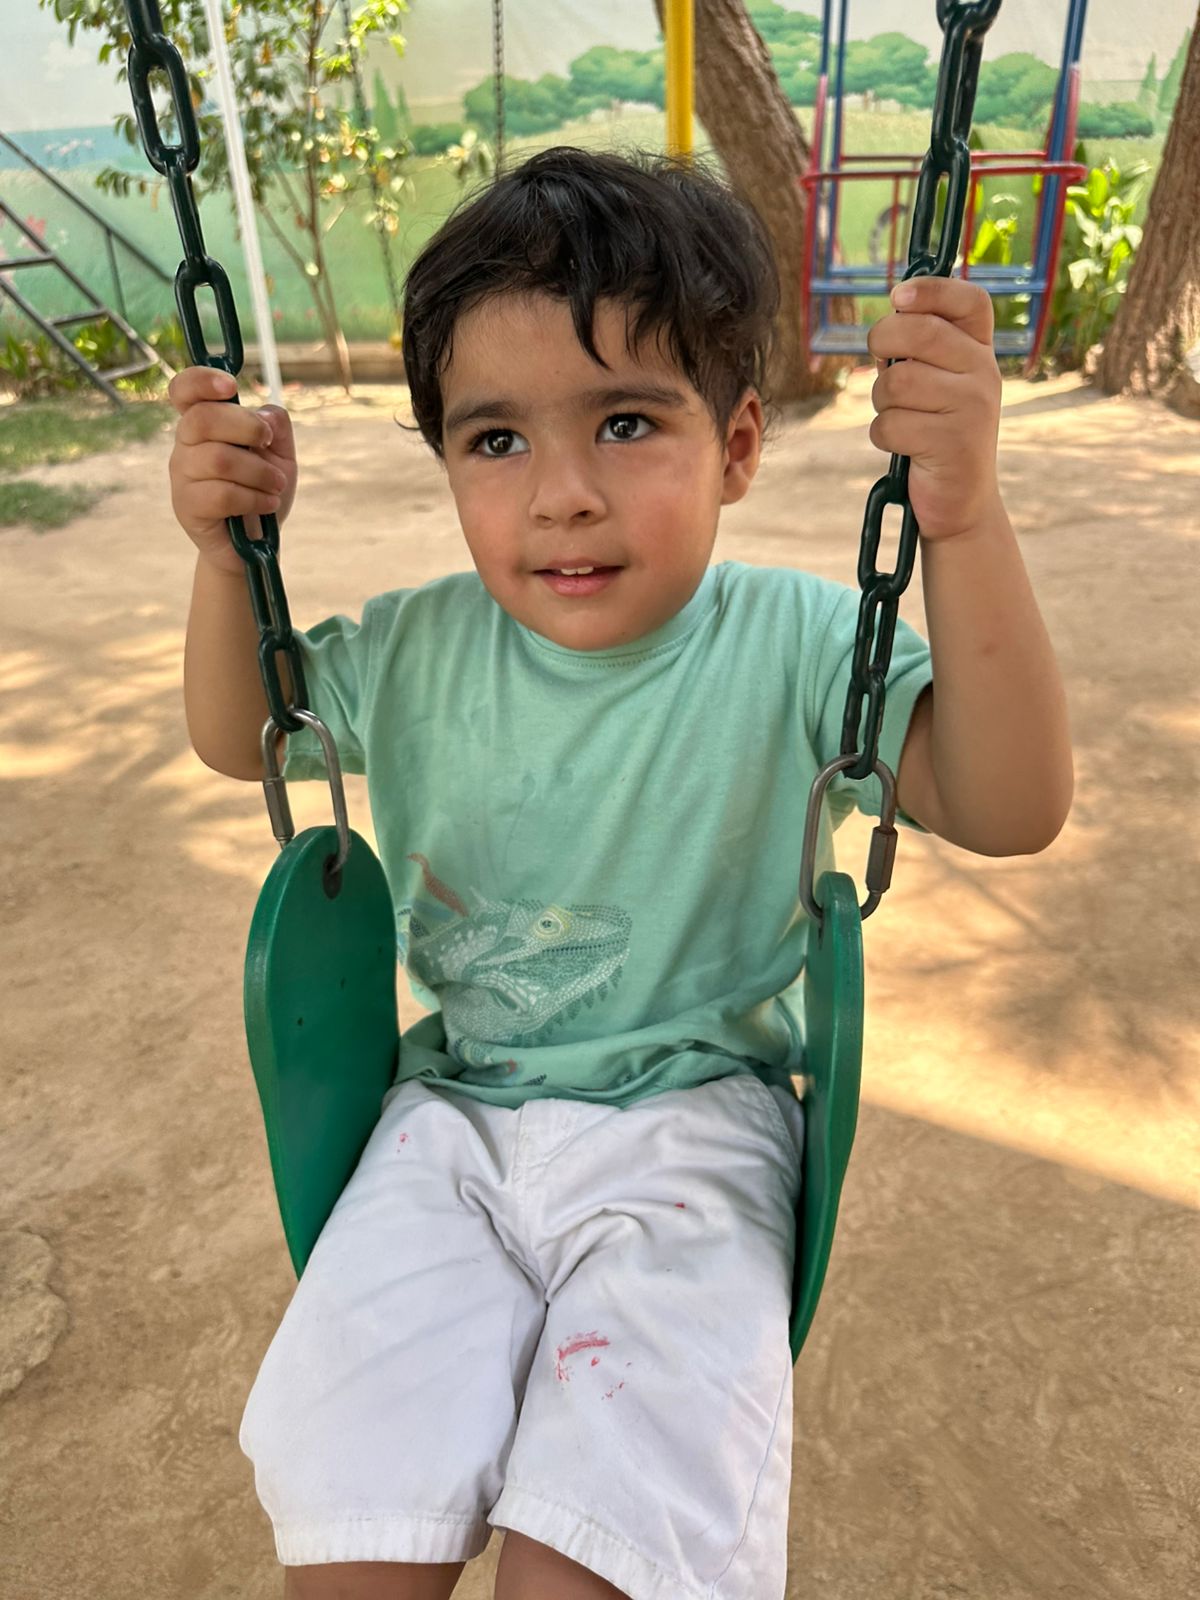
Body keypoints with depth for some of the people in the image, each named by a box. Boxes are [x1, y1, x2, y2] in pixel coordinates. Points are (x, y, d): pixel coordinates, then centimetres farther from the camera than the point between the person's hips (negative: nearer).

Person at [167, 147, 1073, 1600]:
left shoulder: (791, 646, -11)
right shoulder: (412, 652, -2)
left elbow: (1009, 808, -20)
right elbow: (236, 739, 13)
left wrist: (962, 522, -33)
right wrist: (229, 553, -6)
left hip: (692, 1123, -2)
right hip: (455, 1116, 3)